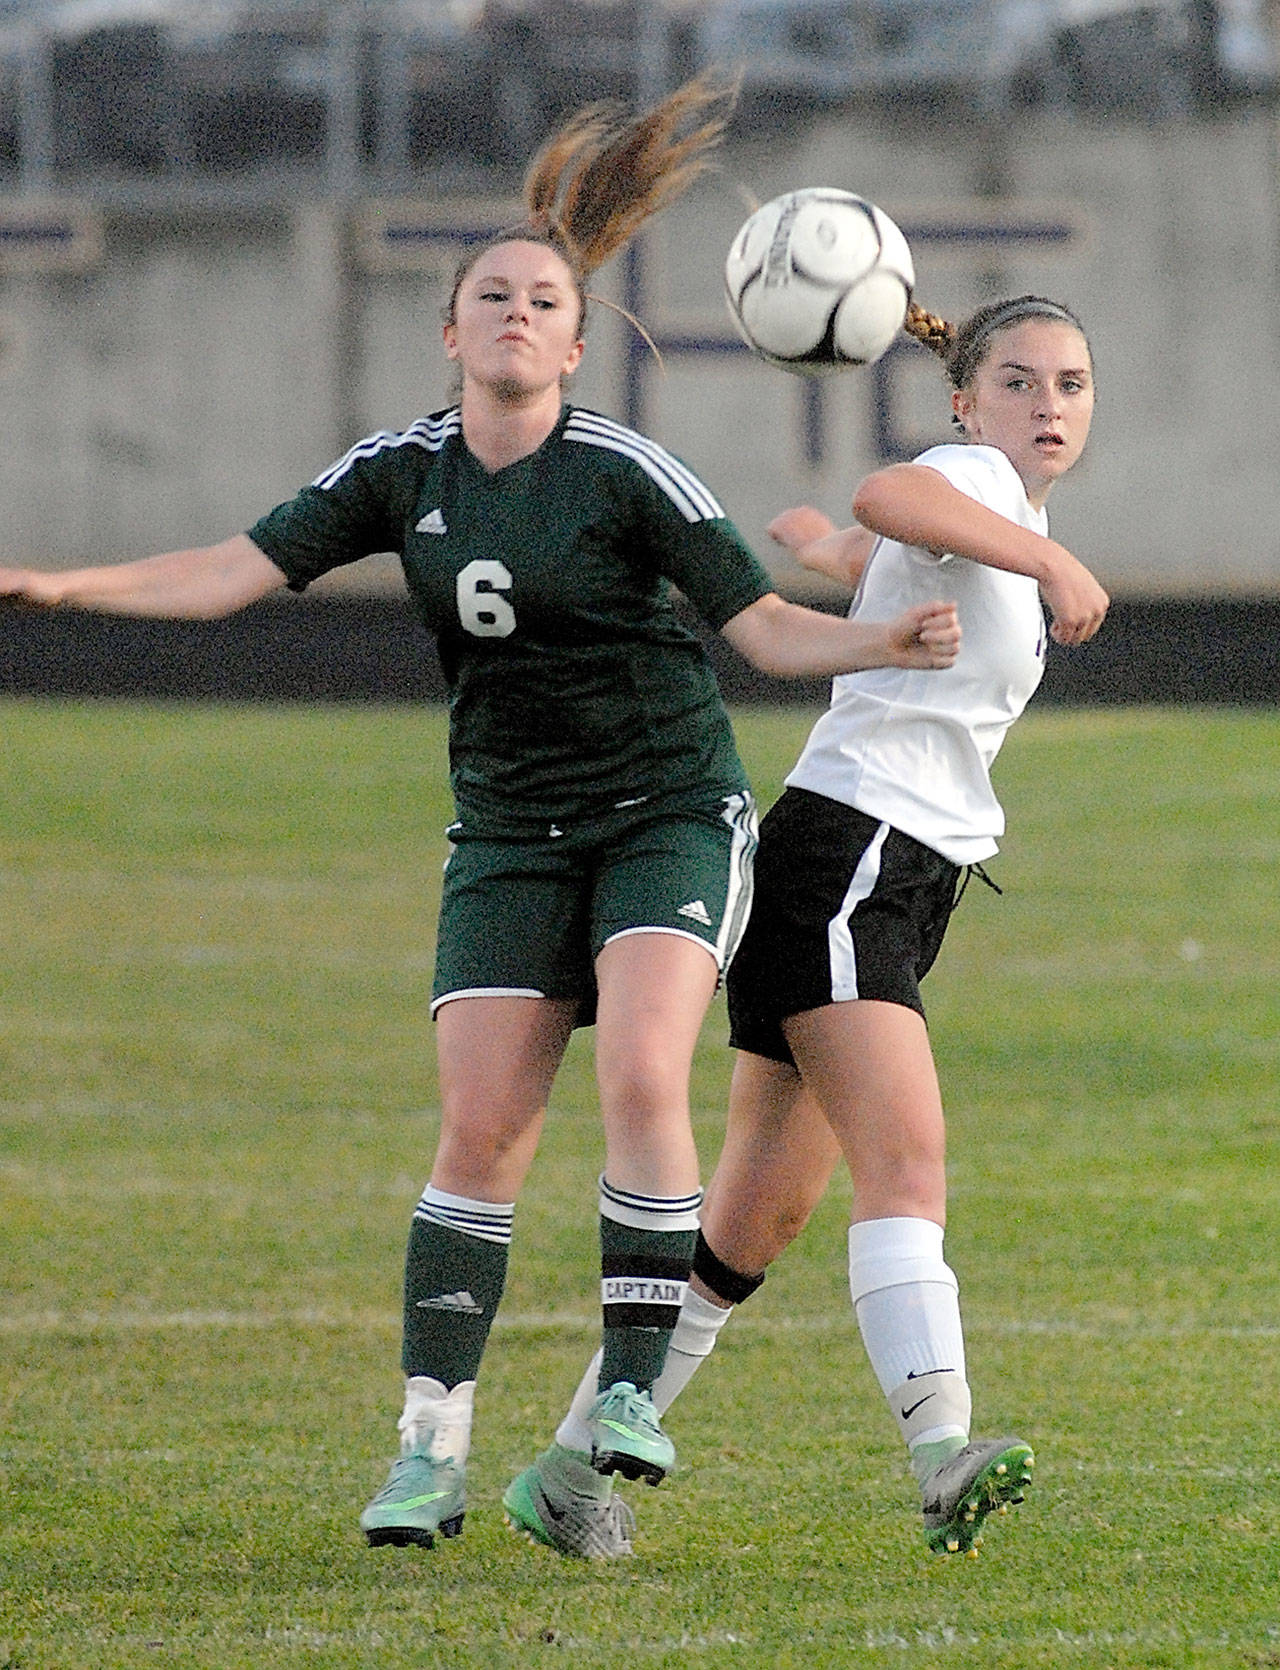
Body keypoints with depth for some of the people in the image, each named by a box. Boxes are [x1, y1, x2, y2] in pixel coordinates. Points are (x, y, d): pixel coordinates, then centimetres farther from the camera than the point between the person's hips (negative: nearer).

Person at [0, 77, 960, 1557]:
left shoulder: (627, 475, -12)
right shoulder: (403, 475, 0)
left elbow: (761, 625, -10)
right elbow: (238, 570, -2)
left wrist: (887, 643, -27)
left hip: (669, 812, -3)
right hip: (511, 836, 3)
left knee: (641, 1073, -24)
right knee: (480, 1133, -6)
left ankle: (631, 1392, -14)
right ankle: (431, 1452, -3)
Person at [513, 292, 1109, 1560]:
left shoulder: (1000, 517, 20)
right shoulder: (970, 478, -8)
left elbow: (806, 539, 37)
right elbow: (882, 499, -34)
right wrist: (1048, 558, -40)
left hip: (899, 886, 9)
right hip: (839, 858, -9)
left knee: (763, 1214, 8)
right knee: (905, 1157, -25)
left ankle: (571, 1470, 14)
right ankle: (943, 1458, -40)